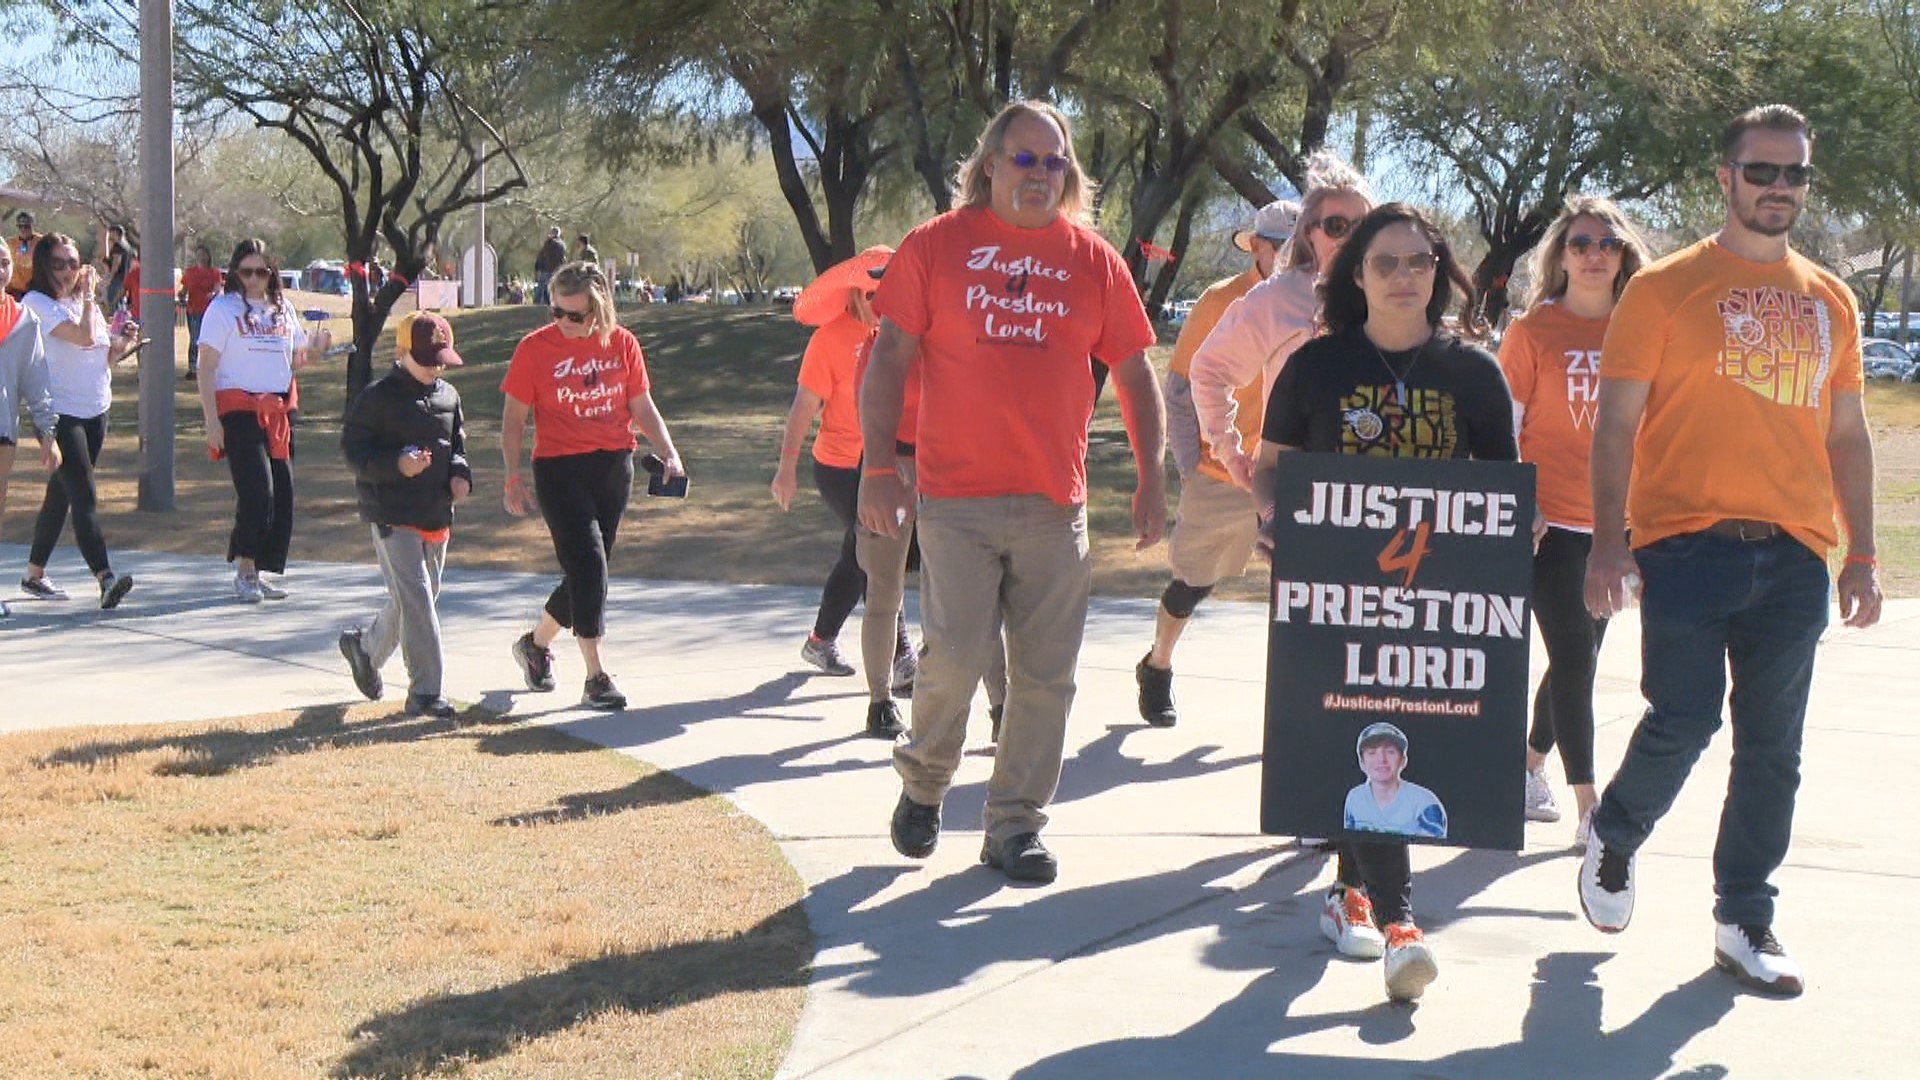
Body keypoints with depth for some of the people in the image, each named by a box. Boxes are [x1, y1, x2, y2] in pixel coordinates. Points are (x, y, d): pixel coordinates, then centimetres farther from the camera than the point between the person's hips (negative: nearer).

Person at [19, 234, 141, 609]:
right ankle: (106, 578, -25)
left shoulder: (83, 301, 15)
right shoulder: (38, 303, -9)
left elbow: (104, 356, 21)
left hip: (94, 411, 8)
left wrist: (124, 345, 1)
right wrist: (88, 296, -8)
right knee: (84, 497, -16)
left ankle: (34, 574, 25)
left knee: (60, 494, 14)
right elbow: (84, 337, -21)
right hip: (61, 412, -8)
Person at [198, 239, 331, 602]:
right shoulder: (223, 309, -2)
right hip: (239, 411, -6)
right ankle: (245, 572, 0)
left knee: (282, 497, 3)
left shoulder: (283, 309, 14)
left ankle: (260, 572, 15)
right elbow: (206, 369, -5)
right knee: (257, 493, -14)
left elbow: (294, 361, 23)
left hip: (279, 411, 6)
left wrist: (314, 347, 0)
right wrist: (212, 421, -13)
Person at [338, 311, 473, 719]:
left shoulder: (448, 396, 10)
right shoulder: (377, 397, -9)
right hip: (393, 516, -7)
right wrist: (396, 466, -25)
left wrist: (460, 474, -1)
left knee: (417, 595, 17)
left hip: (437, 515, 7)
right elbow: (354, 451, -10)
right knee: (415, 597, -11)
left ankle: (365, 646, 43)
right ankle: (424, 692, -9)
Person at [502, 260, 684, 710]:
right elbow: (514, 417, 0)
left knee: (588, 570, 10)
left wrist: (669, 454, -5)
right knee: (587, 564, -14)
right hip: (559, 467, -4)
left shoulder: (622, 344, 4)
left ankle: (535, 643, 35)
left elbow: (642, 407, 9)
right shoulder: (535, 348, -4)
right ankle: (596, 677, -10)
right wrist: (513, 478, -5)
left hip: (614, 468, 4)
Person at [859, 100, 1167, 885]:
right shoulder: (936, 246, 2)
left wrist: (1152, 476, 5)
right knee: (955, 657, -8)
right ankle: (923, 779, 20)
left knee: (1045, 676, 3)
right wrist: (879, 466, -6)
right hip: (956, 497, -2)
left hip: (1055, 504, 3)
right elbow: (889, 358, 1)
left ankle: (1015, 824, 15)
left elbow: (1135, 375, 13)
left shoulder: (1095, 261, 8)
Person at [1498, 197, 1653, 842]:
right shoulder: (1532, 332, -4)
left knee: (1580, 659, 13)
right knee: (1573, 656, -9)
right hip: (1552, 520, -4)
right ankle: (1588, 805, -5)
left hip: (1615, 523, 4)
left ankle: (1529, 767, 32)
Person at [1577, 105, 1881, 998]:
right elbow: (1617, 423, -2)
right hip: (1689, 544, -4)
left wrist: (1861, 553, 11)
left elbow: (1847, 436, 18)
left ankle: (1744, 923, 15)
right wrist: (1608, 545, -9)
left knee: (1772, 749, 5)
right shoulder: (1666, 287, 1)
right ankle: (1616, 834, 22)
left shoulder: (1829, 301, 14)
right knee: (1682, 723, -8)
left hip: (1794, 556, 4)